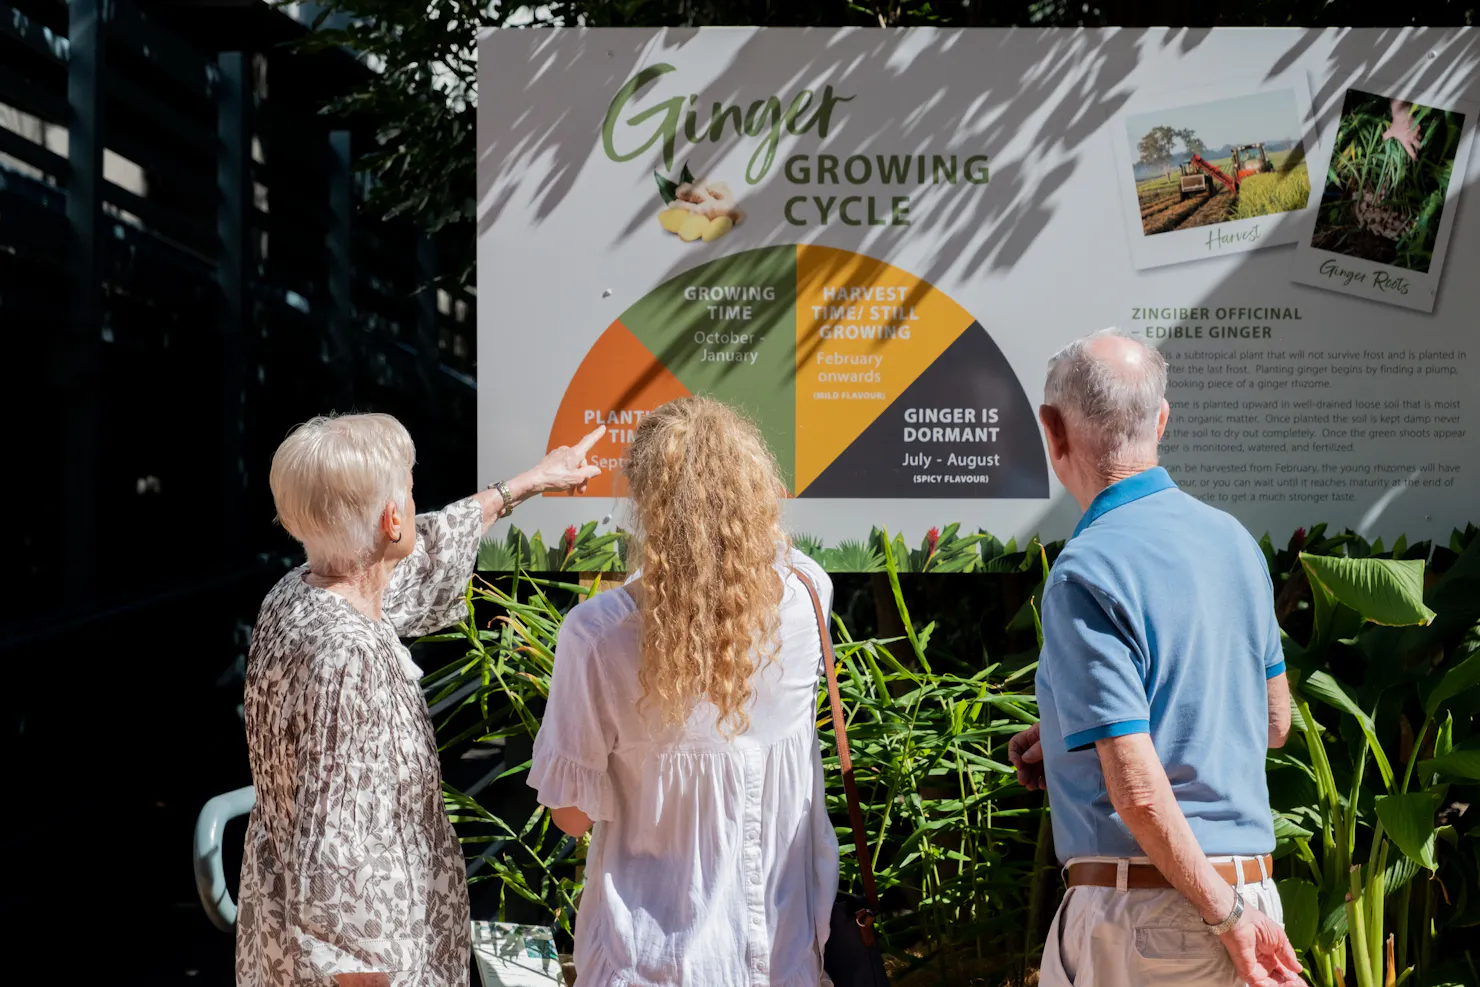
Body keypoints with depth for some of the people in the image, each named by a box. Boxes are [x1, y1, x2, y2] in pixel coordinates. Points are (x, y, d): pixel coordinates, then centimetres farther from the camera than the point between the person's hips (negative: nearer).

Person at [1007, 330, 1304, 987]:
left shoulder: (1086, 572, -17)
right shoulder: (1233, 538, 7)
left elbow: (1137, 789, -21)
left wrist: (1225, 915, -10)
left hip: (1142, 908, -7)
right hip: (1253, 883, 7)